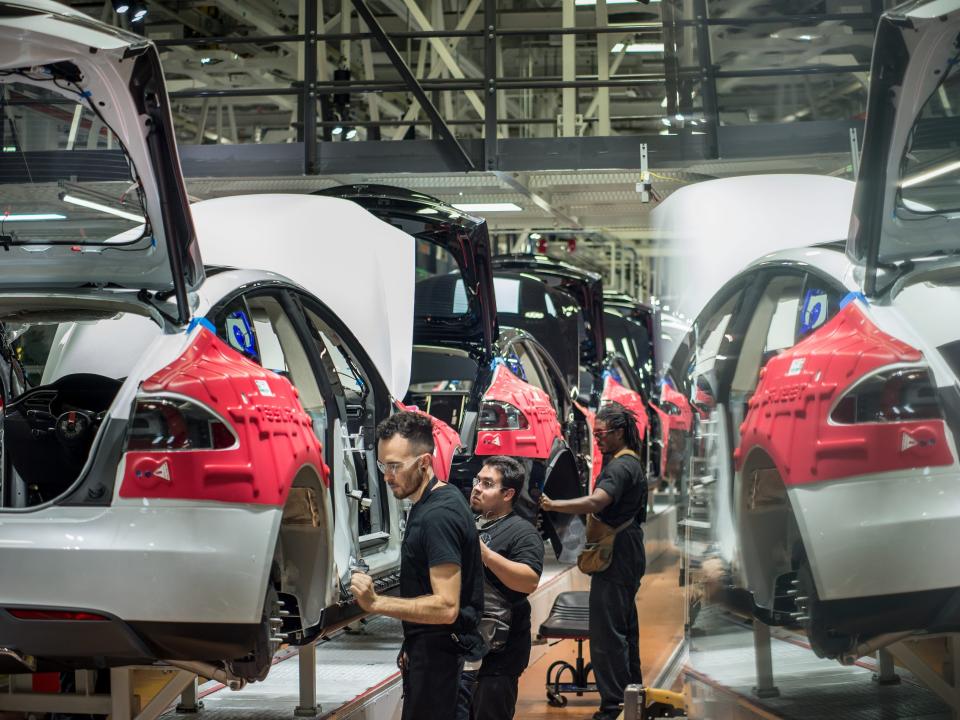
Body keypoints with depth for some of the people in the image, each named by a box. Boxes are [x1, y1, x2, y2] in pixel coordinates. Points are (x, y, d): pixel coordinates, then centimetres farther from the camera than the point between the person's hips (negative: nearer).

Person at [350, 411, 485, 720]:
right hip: (429, 648, 10)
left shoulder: (438, 515, -21)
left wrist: (376, 603, -25)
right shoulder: (427, 506, 11)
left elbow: (446, 607, -25)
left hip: (439, 656, -10)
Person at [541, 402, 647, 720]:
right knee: (625, 628, 20)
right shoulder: (631, 462, 17)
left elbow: (595, 503, -33)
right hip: (627, 559, 11)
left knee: (607, 634, -10)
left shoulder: (620, 467, -17)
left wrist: (553, 505, -34)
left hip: (615, 559, -11)